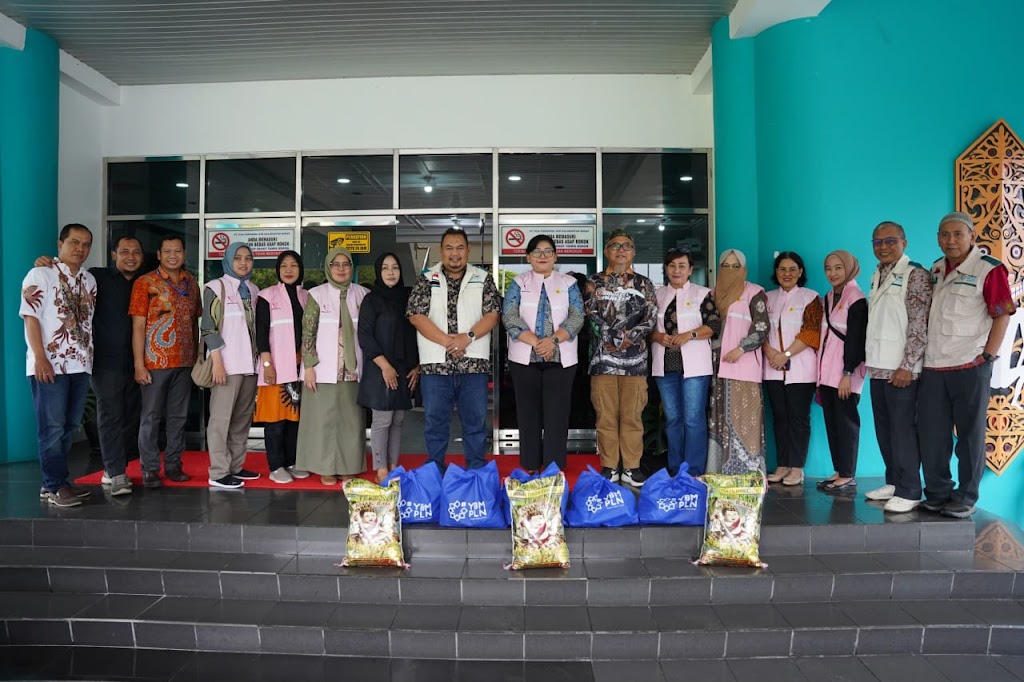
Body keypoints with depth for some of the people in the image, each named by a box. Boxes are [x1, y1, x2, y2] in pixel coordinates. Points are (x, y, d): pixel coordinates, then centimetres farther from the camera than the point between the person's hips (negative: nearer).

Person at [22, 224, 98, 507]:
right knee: (52, 427, -3)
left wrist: (90, 355, 11)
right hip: (50, 364, -6)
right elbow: (30, 317, -10)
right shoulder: (40, 274, -4)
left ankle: (55, 482, 19)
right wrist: (40, 357, -17)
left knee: (70, 426, 10)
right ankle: (55, 486, 4)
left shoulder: (89, 280, 15)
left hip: (80, 364, 6)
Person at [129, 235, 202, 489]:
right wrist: (139, 365, -12)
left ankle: (173, 464, 20)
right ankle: (150, 469, 11)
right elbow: (138, 326, -7)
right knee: (151, 416, 3)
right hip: (155, 362, -4)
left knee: (178, 416, 10)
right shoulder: (145, 283, -4)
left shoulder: (191, 283, 10)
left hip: (185, 363, 4)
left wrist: (198, 357, 9)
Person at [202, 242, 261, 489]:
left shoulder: (253, 290, 15)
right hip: (227, 364, -5)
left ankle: (235, 466, 16)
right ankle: (218, 472, -1)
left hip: (249, 363, 6)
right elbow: (209, 328, -6)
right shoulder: (216, 288, 0)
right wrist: (217, 362, -13)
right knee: (221, 418, -4)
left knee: (243, 418, 8)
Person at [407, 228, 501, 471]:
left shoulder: (483, 279, 8)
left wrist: (468, 337, -14)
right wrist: (446, 341, -13)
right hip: (435, 364, 0)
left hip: (474, 363, 1)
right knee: (436, 422, 6)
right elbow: (416, 316, -3)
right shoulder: (426, 279, 5)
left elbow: (492, 314, 1)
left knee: (476, 421, 6)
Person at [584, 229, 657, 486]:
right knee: (606, 415, 2)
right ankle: (609, 467, 11)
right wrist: (612, 340, -13)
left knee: (632, 415, 3)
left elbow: (650, 317, 1)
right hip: (603, 356, 0)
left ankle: (631, 467, 12)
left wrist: (627, 340, -12)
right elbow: (592, 315, -3)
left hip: (634, 358, 1)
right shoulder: (594, 281, 9)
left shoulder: (643, 283, 11)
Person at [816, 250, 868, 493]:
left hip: (845, 372, -7)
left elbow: (855, 338, -13)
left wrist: (848, 373, -17)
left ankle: (848, 477, 0)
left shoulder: (856, 298, -7)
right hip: (827, 372, 7)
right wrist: (820, 375, 15)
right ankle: (838, 472, 12)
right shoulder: (828, 298, 16)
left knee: (846, 422, -4)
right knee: (831, 423, 7)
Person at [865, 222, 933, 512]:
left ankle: (909, 491, 4)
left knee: (903, 428, -4)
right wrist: (868, 359, 15)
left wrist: (906, 366, -18)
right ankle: (893, 482, 22)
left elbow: (919, 326, -13)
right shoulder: (877, 277, 16)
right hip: (878, 367, 7)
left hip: (901, 368, -7)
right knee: (884, 428, 11)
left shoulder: (916, 275, -7)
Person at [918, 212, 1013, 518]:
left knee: (970, 434, 4)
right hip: (933, 366, 6)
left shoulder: (989, 269, -7)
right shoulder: (936, 270, 12)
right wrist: (922, 355, 12)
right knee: (931, 434, 9)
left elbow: (1002, 316, -8)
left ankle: (966, 498, 16)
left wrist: (987, 357, -12)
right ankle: (937, 493, 23)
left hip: (970, 366, -6)